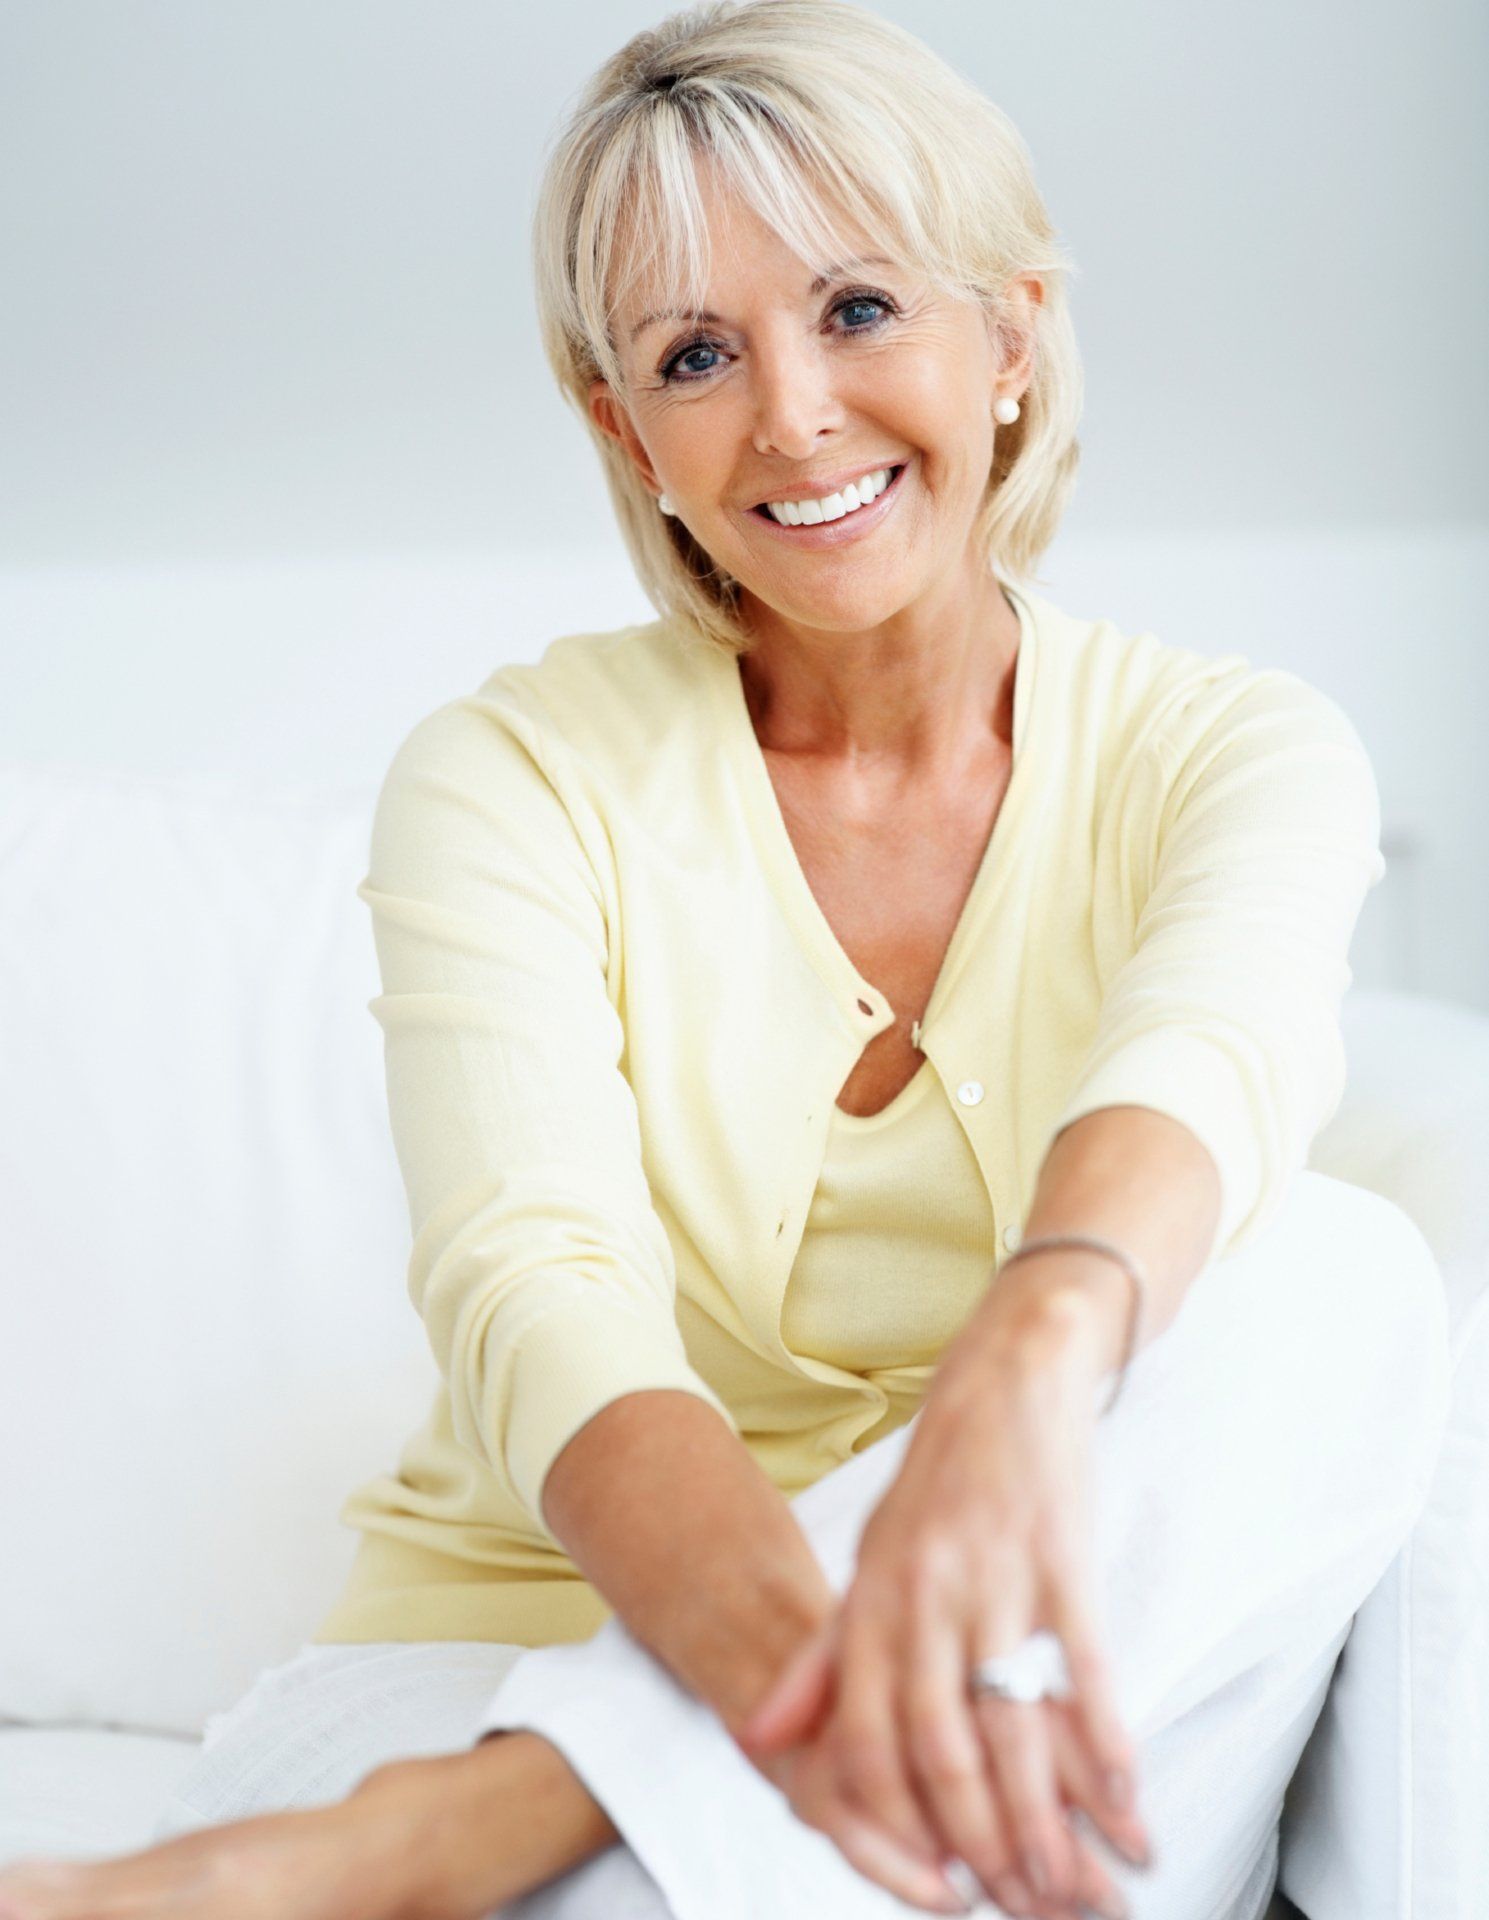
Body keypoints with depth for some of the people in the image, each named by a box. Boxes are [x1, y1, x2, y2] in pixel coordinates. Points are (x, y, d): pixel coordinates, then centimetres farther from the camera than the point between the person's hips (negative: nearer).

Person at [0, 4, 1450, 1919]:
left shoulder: (1233, 750, 3)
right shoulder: (512, 775, -1)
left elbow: (1204, 1058, -21)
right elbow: (535, 1292, -18)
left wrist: (1029, 1365, -46)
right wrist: (797, 1649, -40)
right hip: (520, 1648, -4)